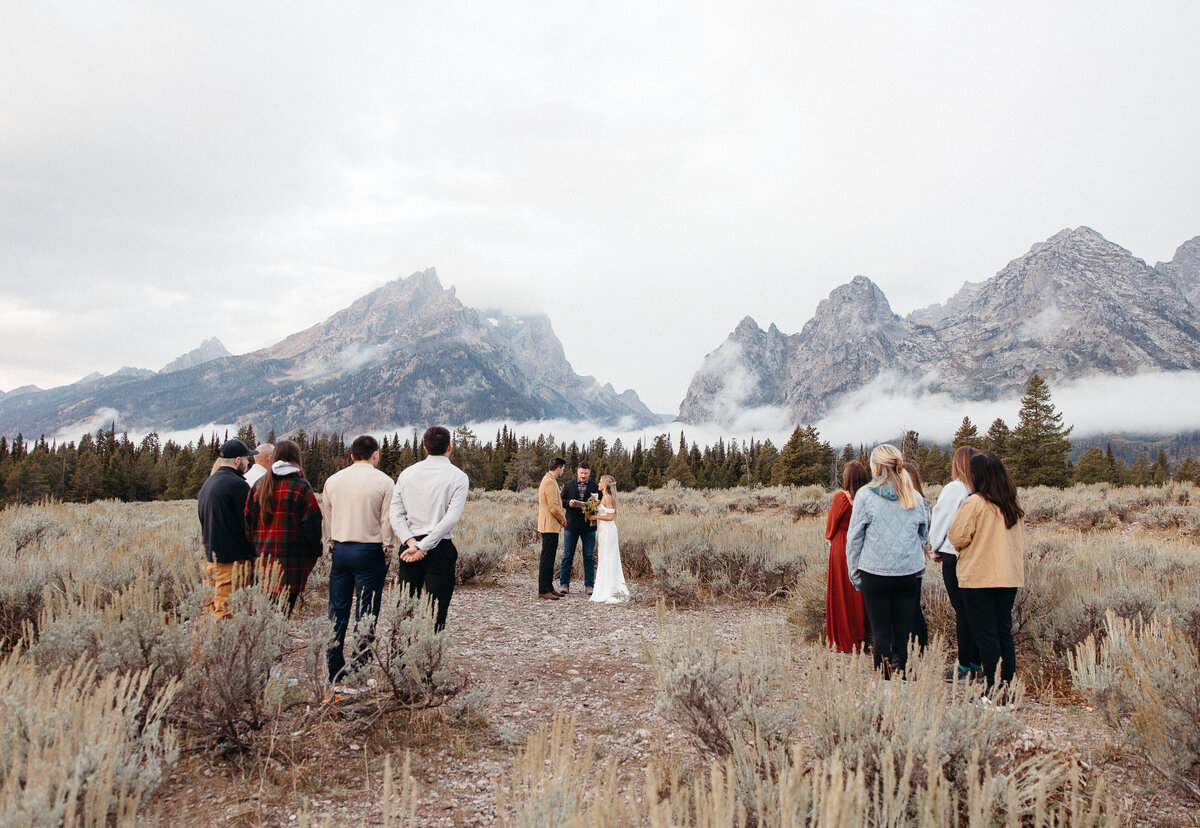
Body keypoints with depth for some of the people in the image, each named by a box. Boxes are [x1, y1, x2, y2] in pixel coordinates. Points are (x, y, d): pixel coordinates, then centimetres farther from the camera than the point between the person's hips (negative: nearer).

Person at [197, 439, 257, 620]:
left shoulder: (207, 484, 15)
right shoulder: (238, 485, -14)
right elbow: (250, 524, -13)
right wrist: (254, 557, -2)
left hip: (210, 559, 9)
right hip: (233, 562, -9)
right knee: (226, 615, -7)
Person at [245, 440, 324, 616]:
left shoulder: (259, 485, 10)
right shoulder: (301, 486, -7)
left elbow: (247, 520, 12)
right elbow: (312, 523, -9)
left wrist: (255, 548, 18)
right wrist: (315, 551, 3)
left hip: (262, 557, 5)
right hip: (291, 560, -5)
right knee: (284, 609, -3)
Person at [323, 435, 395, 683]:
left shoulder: (333, 481, 7)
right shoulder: (383, 481, -7)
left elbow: (328, 517, 14)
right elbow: (387, 520, -8)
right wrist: (387, 551, 2)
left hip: (340, 550, 5)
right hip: (369, 550, -4)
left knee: (338, 610, 11)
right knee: (365, 613, 1)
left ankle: (333, 669, 17)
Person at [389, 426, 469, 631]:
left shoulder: (407, 474, 8)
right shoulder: (458, 477, -3)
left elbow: (396, 514, 1)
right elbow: (451, 518, -13)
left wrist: (411, 542, -7)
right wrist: (422, 547, -12)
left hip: (410, 546, 4)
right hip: (440, 548, -3)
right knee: (435, 613, -1)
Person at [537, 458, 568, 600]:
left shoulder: (547, 479, 16)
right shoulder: (550, 482, -17)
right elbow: (554, 507, -21)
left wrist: (561, 518, 15)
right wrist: (563, 519, -6)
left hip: (548, 525, 11)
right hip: (550, 525, -11)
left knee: (549, 558, 14)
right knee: (547, 558, -7)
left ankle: (549, 587, 20)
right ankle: (543, 590, -4)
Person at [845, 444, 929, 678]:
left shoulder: (865, 495, -5)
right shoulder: (915, 496, 6)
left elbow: (854, 538, -2)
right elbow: (924, 534, 19)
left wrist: (854, 573, 6)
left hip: (875, 573, -3)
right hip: (910, 573, 3)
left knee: (881, 632, 4)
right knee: (905, 632, 7)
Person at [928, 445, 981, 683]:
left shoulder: (953, 489, -11)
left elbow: (940, 521, -6)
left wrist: (936, 549, 10)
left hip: (955, 556, -5)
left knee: (962, 612, 0)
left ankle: (965, 668, 6)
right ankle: (977, 665, 20)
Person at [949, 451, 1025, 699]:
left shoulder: (975, 503, -15)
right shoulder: (1013, 503, 7)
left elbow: (957, 537, -12)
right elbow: (1020, 540, 18)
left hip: (979, 578, -6)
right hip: (1009, 577, 6)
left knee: (986, 635, 0)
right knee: (1004, 632, 13)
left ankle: (991, 689, 3)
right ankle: (1007, 685, 17)